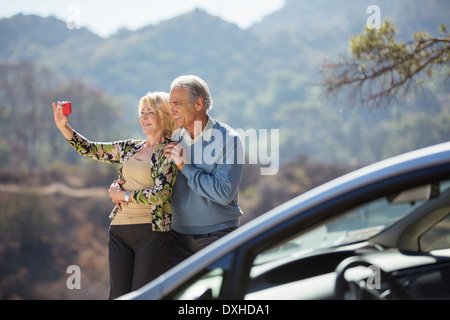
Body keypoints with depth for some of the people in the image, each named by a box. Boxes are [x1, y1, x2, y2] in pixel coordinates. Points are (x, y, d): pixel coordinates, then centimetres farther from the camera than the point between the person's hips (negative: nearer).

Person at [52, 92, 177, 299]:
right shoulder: (130, 148, 14)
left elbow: (160, 194, -16)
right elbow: (90, 149, 16)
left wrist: (123, 195, -5)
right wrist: (63, 126, 5)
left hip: (152, 232, -6)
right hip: (120, 230, 6)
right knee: (118, 294, 6)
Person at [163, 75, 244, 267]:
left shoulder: (228, 139, -11)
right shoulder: (174, 139, 4)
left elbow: (224, 193, -20)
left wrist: (185, 166, -17)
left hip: (217, 236, -4)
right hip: (179, 234, 4)